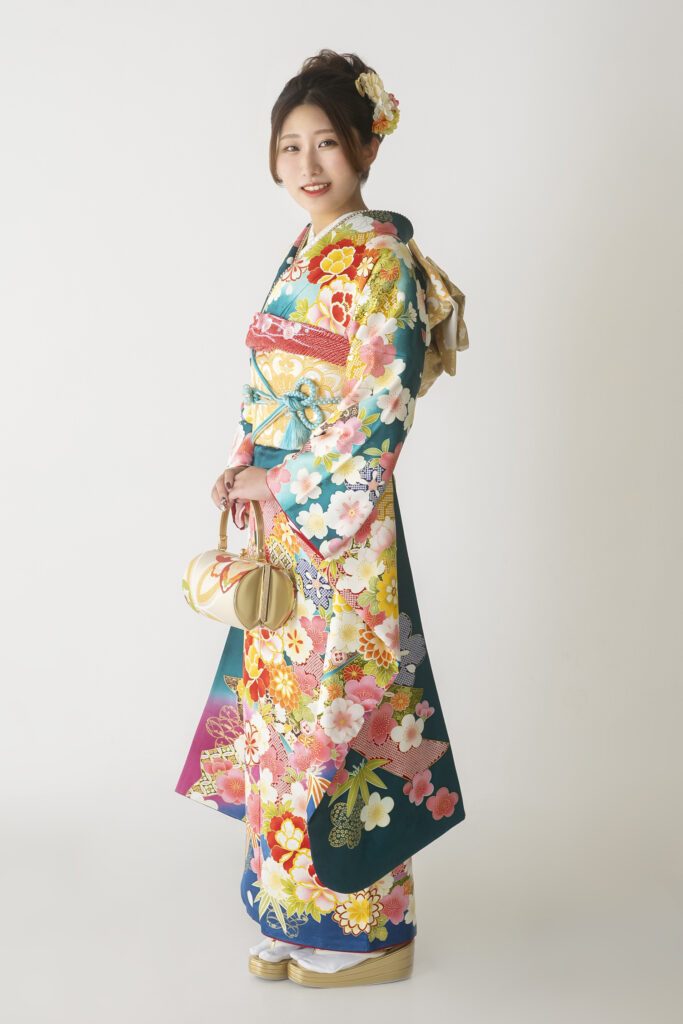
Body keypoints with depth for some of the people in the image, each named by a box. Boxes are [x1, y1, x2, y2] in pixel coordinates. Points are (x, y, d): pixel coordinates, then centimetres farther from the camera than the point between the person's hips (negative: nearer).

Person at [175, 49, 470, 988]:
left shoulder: (382, 257, -11)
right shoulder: (299, 260, 15)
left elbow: (381, 406, -18)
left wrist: (286, 485, -13)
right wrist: (242, 467, 5)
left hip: (341, 521, -8)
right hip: (279, 519, 9)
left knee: (334, 703, -1)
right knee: (281, 700, 13)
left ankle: (366, 930, 17)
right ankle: (295, 917, 27)